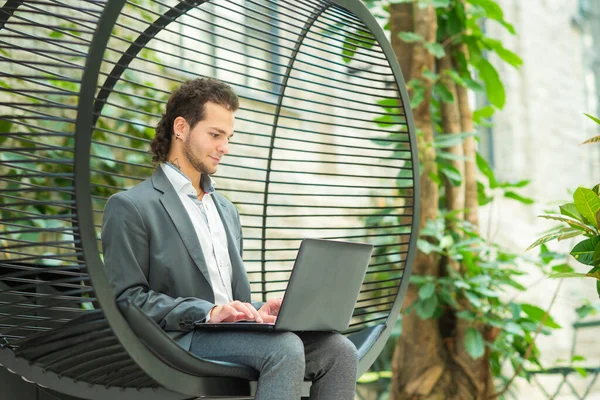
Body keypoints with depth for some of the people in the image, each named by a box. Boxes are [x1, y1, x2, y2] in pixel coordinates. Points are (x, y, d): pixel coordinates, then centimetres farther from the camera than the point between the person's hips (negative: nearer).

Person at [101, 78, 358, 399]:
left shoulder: (226, 210, 26)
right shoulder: (129, 207, 1)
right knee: (285, 348, -32)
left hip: (232, 334, 7)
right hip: (179, 339, -7)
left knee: (339, 351, -16)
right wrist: (208, 312, -19)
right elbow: (126, 297, -7)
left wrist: (256, 312, 3)